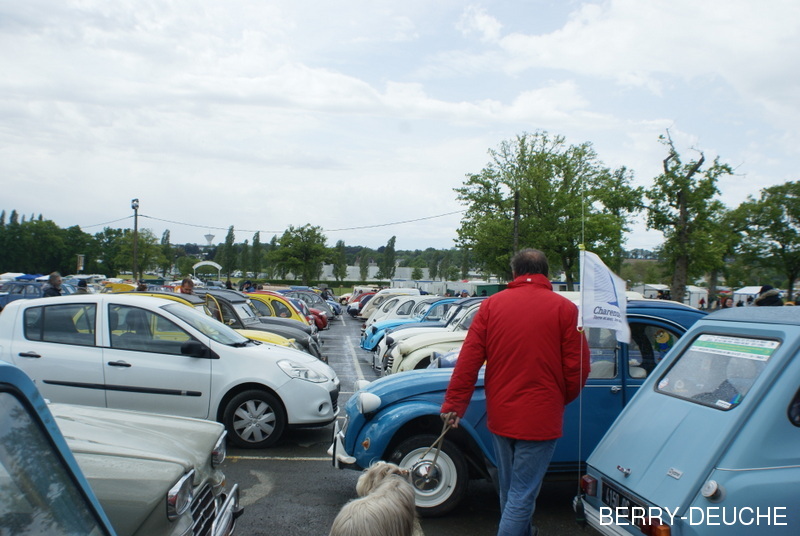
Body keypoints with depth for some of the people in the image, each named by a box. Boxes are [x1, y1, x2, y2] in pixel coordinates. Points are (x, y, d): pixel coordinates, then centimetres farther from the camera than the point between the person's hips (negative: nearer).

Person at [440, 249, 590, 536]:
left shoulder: (491, 304, 0)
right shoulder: (565, 309, -6)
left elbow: (468, 361, -5)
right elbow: (577, 368, -6)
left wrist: (453, 405, 1)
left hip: (500, 415, 4)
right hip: (540, 419, -4)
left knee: (509, 488, 22)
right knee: (522, 496, 2)